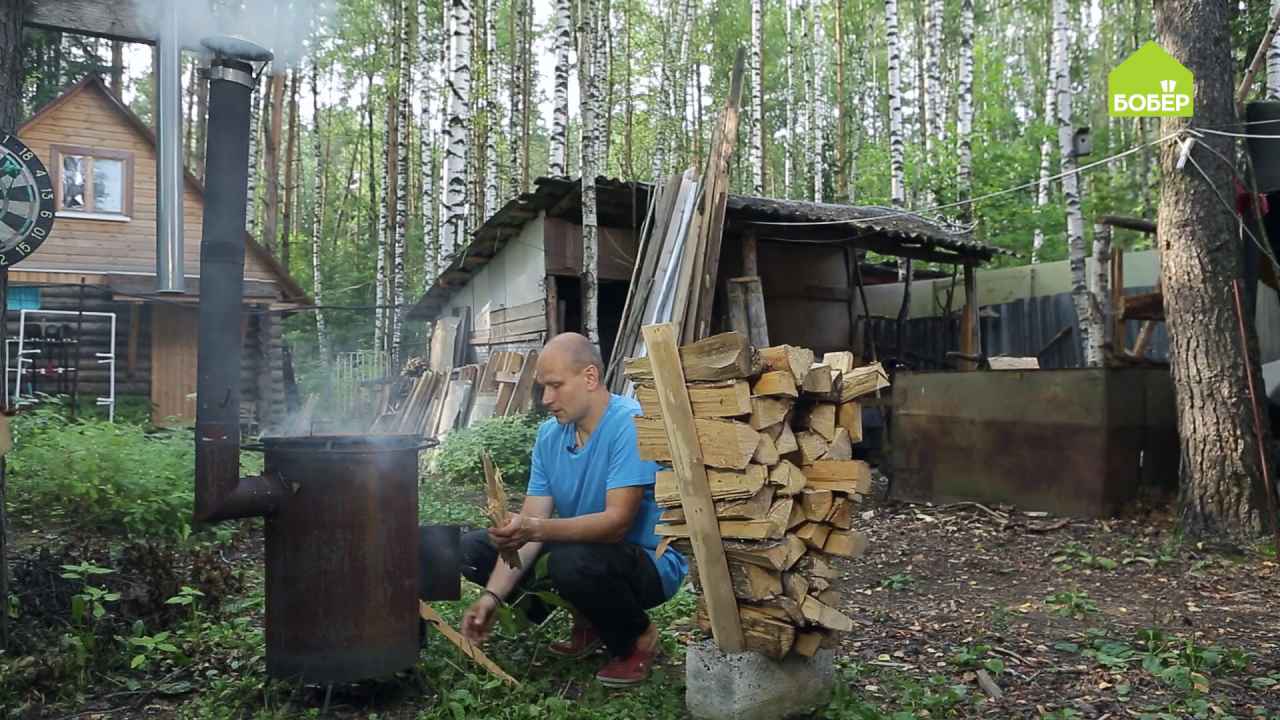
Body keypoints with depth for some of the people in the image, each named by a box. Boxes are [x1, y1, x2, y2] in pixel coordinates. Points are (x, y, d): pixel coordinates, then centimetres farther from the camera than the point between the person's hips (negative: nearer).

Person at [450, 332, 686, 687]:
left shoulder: (631, 425, -23)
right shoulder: (549, 434, -1)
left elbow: (617, 521, -31)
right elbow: (528, 525, -5)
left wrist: (535, 530, -43)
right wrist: (492, 596, -16)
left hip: (650, 561, -7)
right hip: (582, 544, 8)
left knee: (572, 562, -38)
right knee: (473, 548, 2)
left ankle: (638, 636, -4)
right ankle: (591, 622, 11)